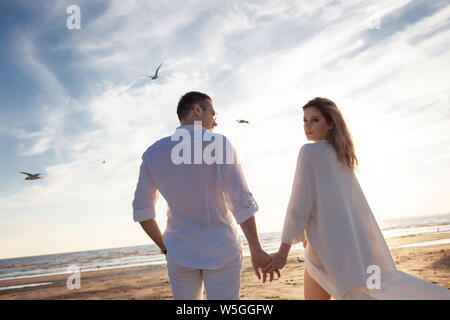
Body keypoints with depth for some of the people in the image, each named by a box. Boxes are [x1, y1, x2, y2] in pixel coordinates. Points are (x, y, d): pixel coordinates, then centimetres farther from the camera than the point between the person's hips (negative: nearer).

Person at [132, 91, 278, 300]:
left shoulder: (153, 153, 1)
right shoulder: (219, 144, -9)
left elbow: (141, 210, 2)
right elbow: (242, 203, -14)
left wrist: (165, 247, 12)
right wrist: (256, 251, -7)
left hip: (180, 253, 3)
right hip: (221, 250, -3)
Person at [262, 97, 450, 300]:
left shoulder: (310, 151, -8)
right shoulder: (343, 156, 16)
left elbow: (300, 202, -14)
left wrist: (282, 252, -13)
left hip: (327, 245, -8)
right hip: (352, 242, 8)